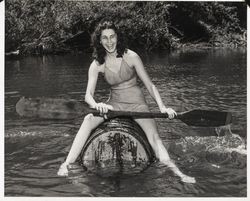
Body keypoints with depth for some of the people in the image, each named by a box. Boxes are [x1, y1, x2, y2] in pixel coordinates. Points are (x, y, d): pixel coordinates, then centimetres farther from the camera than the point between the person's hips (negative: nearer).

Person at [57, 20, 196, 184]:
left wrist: (162, 107, -21)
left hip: (136, 103, -2)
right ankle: (67, 165, -27)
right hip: (114, 103, 2)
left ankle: (177, 173, -32)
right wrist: (96, 105, -35)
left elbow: (150, 85, -7)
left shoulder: (131, 57, -9)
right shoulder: (97, 65, -4)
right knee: (89, 120, -25)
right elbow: (88, 95, -11)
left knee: (154, 136, -25)